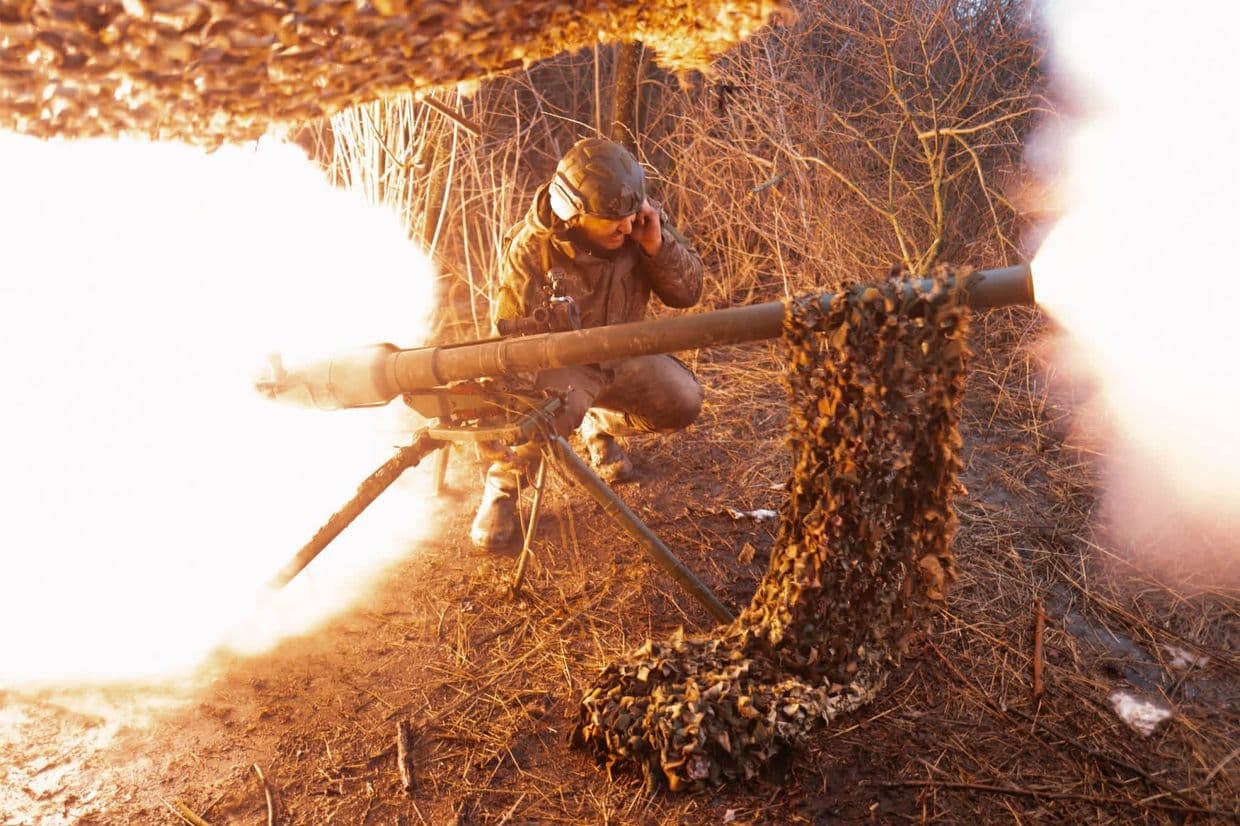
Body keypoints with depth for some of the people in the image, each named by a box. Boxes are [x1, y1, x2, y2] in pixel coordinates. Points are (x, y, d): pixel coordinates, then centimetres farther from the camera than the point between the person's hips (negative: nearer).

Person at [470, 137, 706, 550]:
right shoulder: (532, 248, -25)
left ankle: (600, 425, 21)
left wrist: (658, 246, -28)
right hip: (556, 358, -5)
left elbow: (689, 292, -10)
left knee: (683, 402, -10)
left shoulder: (643, 218, -14)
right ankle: (503, 484, -8)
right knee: (556, 406, -36)